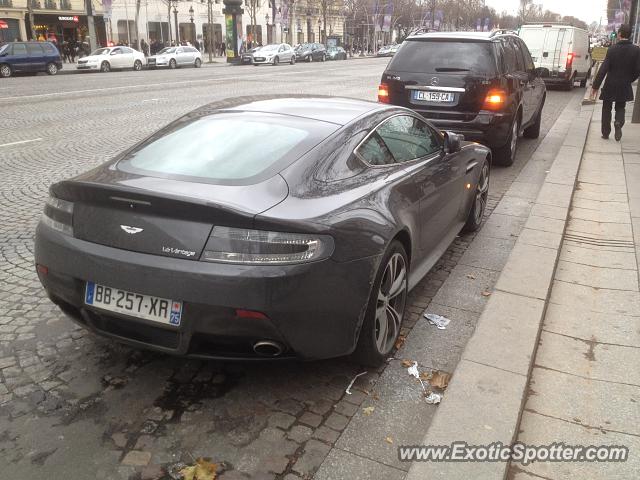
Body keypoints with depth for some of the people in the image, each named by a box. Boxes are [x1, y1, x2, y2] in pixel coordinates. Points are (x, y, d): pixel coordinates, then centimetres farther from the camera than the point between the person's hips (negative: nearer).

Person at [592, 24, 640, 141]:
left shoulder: (612, 49, -13)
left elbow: (603, 70, -15)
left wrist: (595, 86, -10)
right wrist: (629, 80, 13)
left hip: (610, 87, -2)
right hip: (624, 87, 2)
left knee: (606, 109, 14)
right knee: (620, 108, 18)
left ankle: (605, 133, 18)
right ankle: (619, 123, -11)